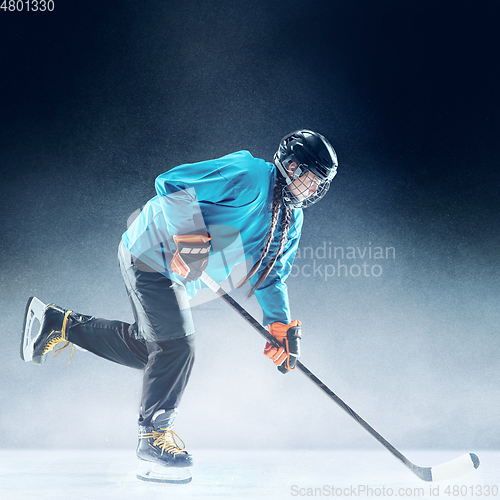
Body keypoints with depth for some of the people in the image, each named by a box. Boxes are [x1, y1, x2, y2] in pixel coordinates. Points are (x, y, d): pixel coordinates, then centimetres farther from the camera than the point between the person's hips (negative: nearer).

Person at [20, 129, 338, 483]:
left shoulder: (291, 222, 7)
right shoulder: (250, 175, -21)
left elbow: (270, 277, 13)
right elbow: (172, 183, -25)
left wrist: (282, 327, 1)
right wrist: (192, 238, -33)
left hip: (175, 278, 10)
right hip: (152, 253, -10)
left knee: (149, 347, 13)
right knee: (177, 346, -13)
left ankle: (62, 325, 27)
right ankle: (154, 435, 5)